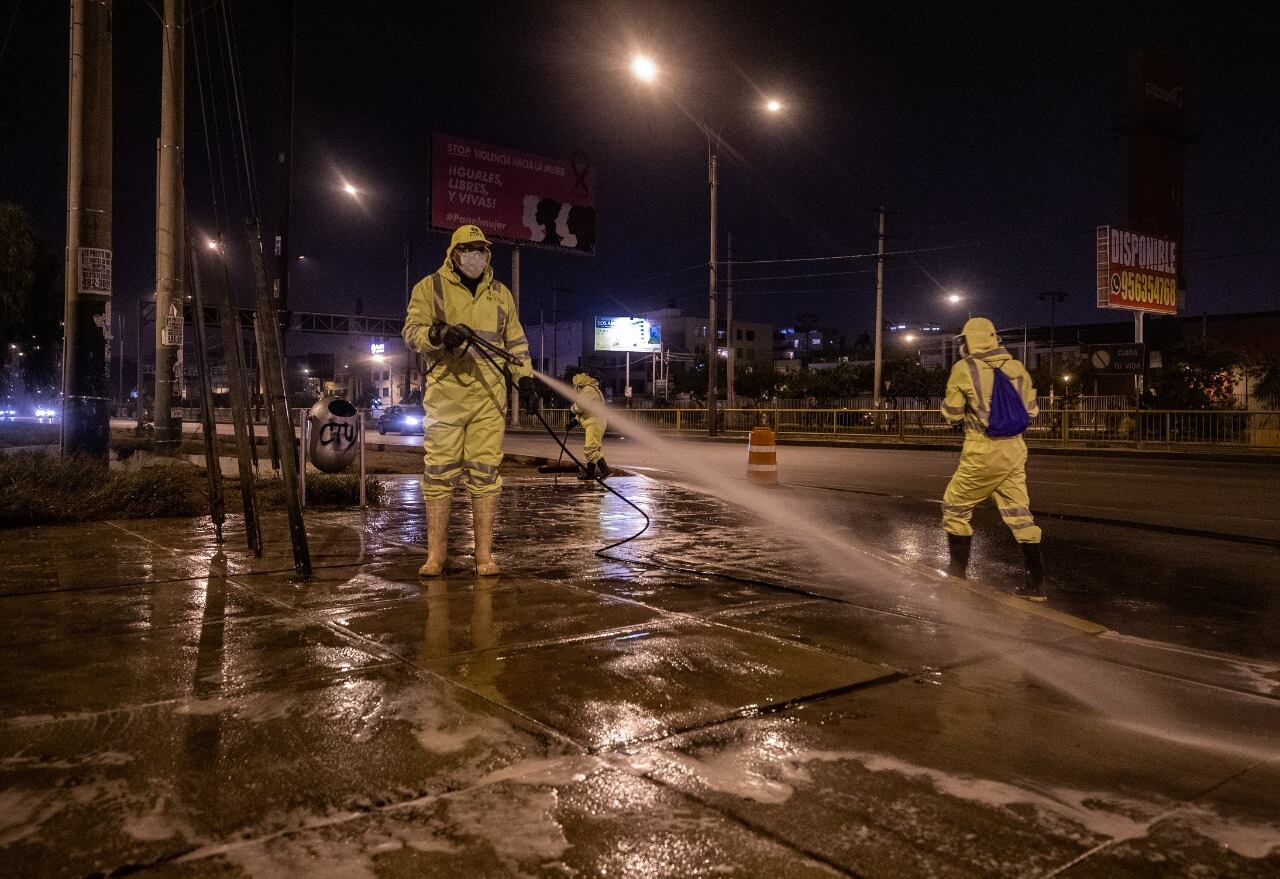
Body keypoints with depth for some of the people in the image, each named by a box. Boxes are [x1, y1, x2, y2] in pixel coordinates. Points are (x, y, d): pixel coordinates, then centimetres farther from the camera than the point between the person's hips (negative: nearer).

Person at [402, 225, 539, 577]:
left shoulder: (500, 294, 18)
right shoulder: (430, 287, 8)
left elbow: (516, 342, 21)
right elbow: (412, 330, -1)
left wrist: (525, 379, 10)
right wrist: (439, 333, -21)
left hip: (489, 396, 2)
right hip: (444, 393, -2)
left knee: (485, 474, 0)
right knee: (439, 472, -1)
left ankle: (484, 554, 6)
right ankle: (435, 554, 6)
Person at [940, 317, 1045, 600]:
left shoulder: (964, 369, -7)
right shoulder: (1017, 368, 5)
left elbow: (952, 414, -1)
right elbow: (1031, 410, 11)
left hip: (982, 452, -4)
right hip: (1015, 450, 5)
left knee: (956, 508, 12)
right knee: (1019, 514, 9)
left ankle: (957, 574, 19)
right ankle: (1035, 583, 10)